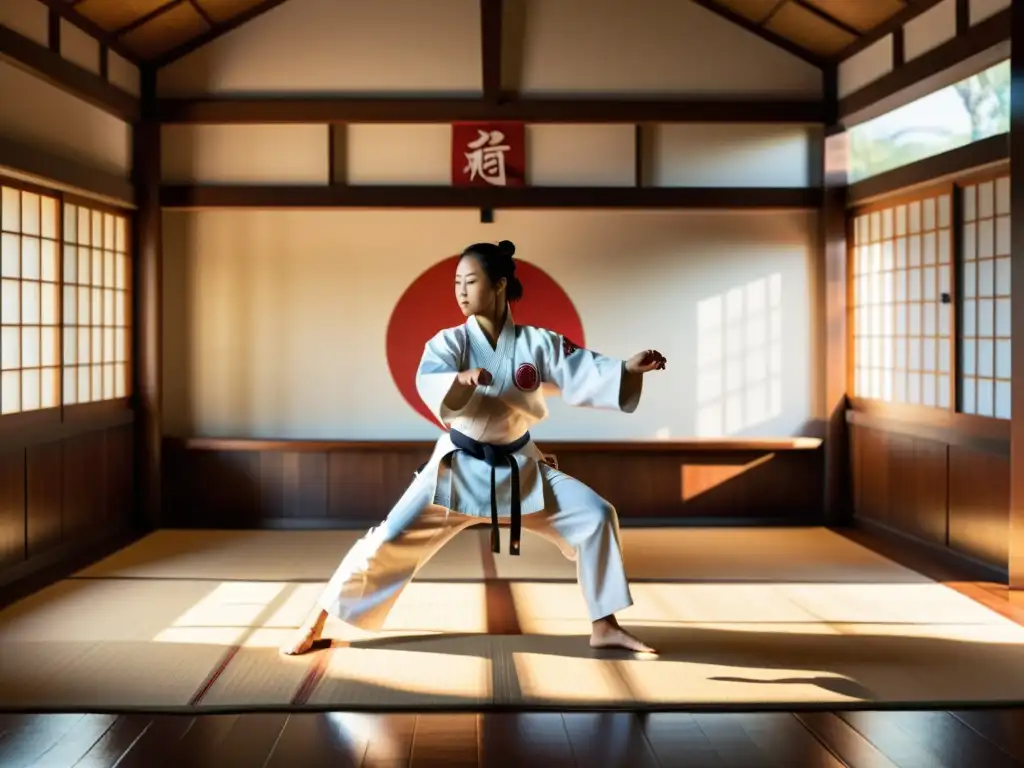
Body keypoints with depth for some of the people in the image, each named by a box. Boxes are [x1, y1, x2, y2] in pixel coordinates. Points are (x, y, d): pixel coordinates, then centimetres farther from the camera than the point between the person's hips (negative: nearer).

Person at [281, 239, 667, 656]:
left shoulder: (537, 342, -7)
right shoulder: (450, 341, -10)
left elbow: (585, 375, -17)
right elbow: (427, 384, -29)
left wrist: (629, 369, -36)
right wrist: (462, 379, -51)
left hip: (519, 468, 2)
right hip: (460, 467, -2)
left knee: (595, 515, -7)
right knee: (391, 539, -9)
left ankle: (604, 627, 7)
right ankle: (315, 623, 7)